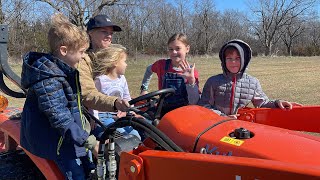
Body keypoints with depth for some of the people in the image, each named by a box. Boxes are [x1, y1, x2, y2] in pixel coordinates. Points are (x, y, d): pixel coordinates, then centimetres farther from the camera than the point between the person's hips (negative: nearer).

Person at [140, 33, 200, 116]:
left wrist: (191, 80, -23)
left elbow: (193, 102, -13)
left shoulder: (192, 72, -5)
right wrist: (144, 88, 20)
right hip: (164, 110, 2)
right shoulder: (162, 65, 0)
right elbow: (149, 70, 24)